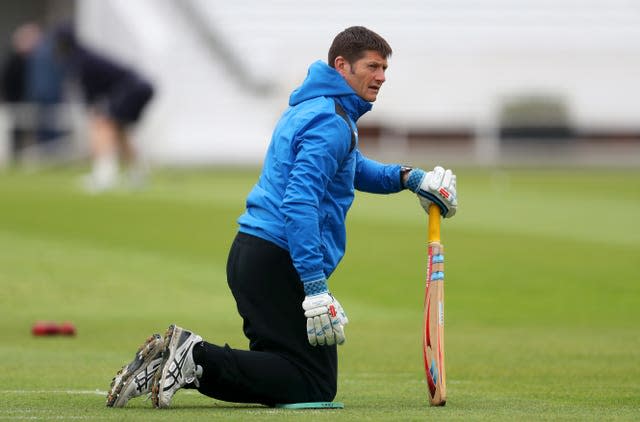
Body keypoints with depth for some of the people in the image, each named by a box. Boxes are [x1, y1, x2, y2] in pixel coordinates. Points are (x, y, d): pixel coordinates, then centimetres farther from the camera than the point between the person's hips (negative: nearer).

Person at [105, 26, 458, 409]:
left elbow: (353, 168, 37)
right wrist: (315, 287, -28)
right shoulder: (332, 122, -13)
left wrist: (406, 177, 20)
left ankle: (182, 355, 2)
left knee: (280, 374, 17)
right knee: (315, 386, -7)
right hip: (281, 260, -10)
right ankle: (199, 361, -16)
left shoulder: (310, 109, 19)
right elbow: (299, 202, -24)